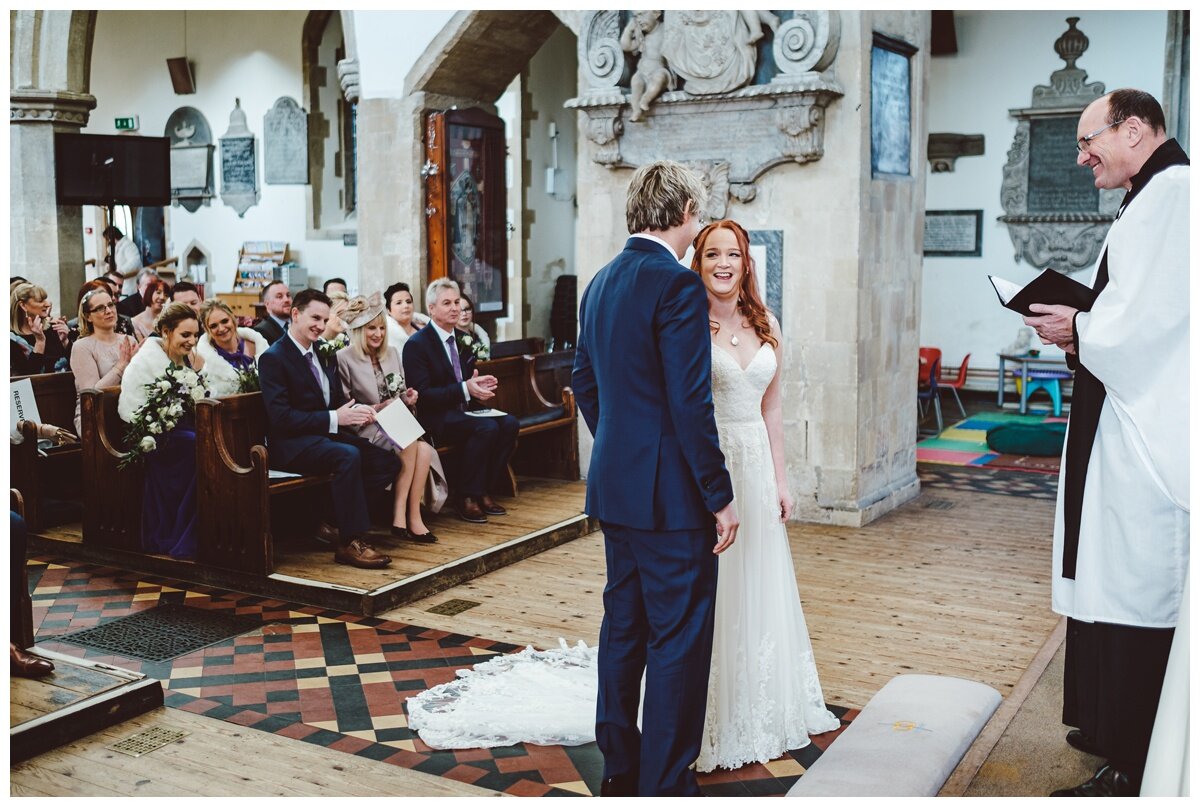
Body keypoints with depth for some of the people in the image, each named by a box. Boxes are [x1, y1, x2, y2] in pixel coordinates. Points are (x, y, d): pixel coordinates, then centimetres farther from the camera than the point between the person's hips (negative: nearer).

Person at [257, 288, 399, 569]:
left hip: (326, 435, 8)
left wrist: (358, 409, -7)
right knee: (349, 456, -34)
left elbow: (337, 399, 18)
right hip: (291, 445, -8)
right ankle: (350, 543, -26)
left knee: (387, 461, -11)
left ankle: (333, 519, -3)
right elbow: (281, 418, -19)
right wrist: (335, 418, -24)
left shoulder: (321, 354, 17)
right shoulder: (273, 358, -9)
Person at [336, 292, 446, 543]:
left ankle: (412, 517, -24)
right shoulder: (344, 359, -5)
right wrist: (376, 409, -17)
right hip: (366, 429, -5)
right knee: (409, 445, -32)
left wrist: (407, 398, -2)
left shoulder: (392, 353, 15)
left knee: (425, 450, -26)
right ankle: (401, 517, -24)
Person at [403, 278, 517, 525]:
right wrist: (465, 389, -27)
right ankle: (465, 497, -18)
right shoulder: (416, 345, -9)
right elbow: (423, 395, -17)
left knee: (509, 423, -18)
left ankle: (485, 492, -9)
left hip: (462, 411, 7)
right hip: (434, 419, -7)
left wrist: (480, 384, -5)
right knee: (487, 427, -31)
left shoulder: (463, 339, 14)